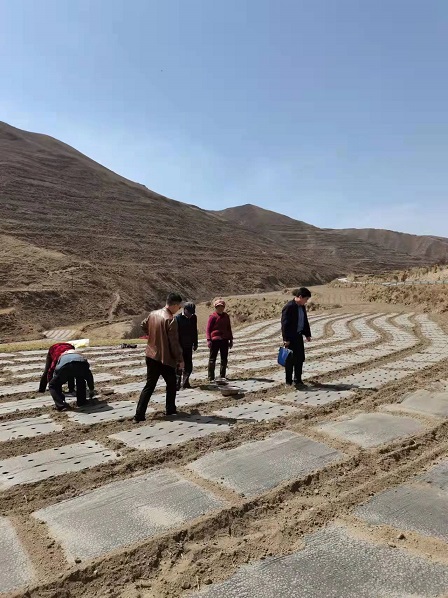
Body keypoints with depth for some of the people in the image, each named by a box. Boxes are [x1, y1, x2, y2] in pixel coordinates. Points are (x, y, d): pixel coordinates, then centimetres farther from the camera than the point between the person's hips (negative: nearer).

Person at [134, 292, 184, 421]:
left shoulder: (153, 314, 3)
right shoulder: (170, 320, -19)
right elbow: (174, 343, -18)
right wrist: (180, 359, -9)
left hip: (151, 356, 6)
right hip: (165, 358, -6)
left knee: (149, 386, 10)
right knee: (171, 384, 16)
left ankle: (139, 415, 5)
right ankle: (170, 410, 26)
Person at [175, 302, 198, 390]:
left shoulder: (193, 318, 5)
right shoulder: (178, 318, -11)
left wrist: (195, 343, 15)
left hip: (189, 346, 5)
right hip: (180, 346, -5)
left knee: (189, 366, 8)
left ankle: (185, 382, 22)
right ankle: (178, 383, 7)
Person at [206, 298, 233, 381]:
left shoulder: (226, 316, 12)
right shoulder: (213, 316, -5)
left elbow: (229, 328, 19)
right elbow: (208, 329, -6)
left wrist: (231, 340, 17)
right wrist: (208, 340, -14)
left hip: (224, 340, 6)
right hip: (215, 340, -6)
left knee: (224, 359, 10)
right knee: (212, 359, 0)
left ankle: (222, 376, 20)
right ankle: (211, 377, 5)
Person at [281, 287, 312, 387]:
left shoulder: (302, 307, 9)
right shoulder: (289, 307, -18)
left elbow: (305, 321, 18)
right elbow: (285, 324, -19)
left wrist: (307, 334, 16)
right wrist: (286, 338, -20)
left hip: (299, 336, 8)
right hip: (291, 338, -8)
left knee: (300, 358, 11)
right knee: (290, 359, 1)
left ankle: (298, 380, 22)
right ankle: (289, 381, 12)